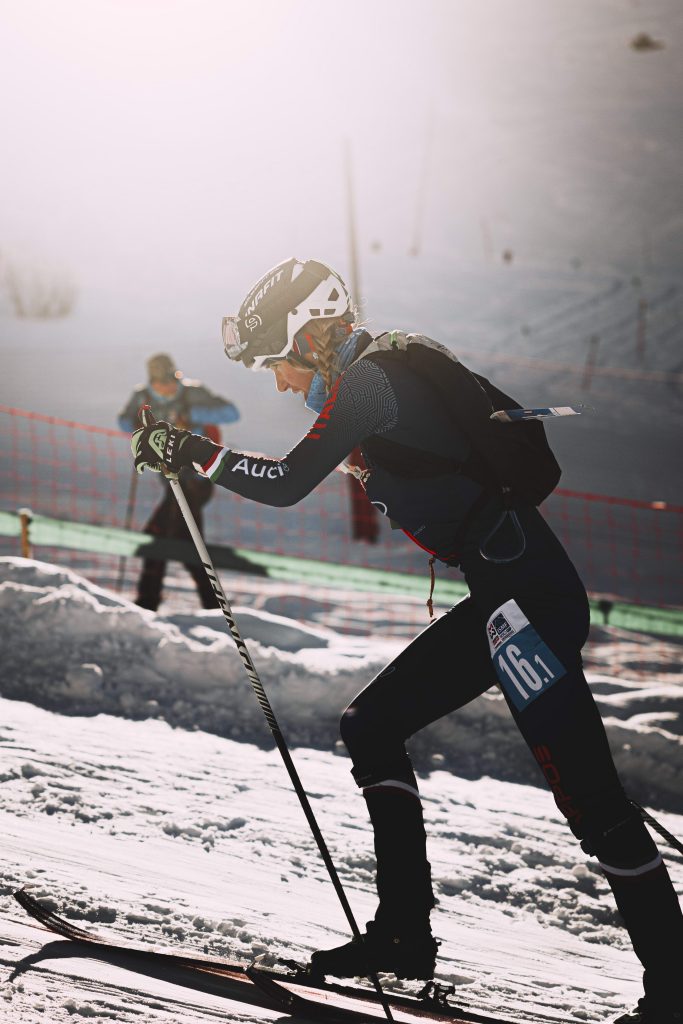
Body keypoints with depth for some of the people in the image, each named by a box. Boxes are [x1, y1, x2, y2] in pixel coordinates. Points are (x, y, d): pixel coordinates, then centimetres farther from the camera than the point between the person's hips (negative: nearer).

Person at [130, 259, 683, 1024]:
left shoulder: (369, 378, -9)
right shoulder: (393, 370, 19)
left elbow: (288, 483, -12)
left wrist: (193, 452, -2)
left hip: (524, 592, -10)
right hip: (509, 595, 10)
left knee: (583, 785, -11)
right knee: (372, 728, 14)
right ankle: (404, 933, 14)